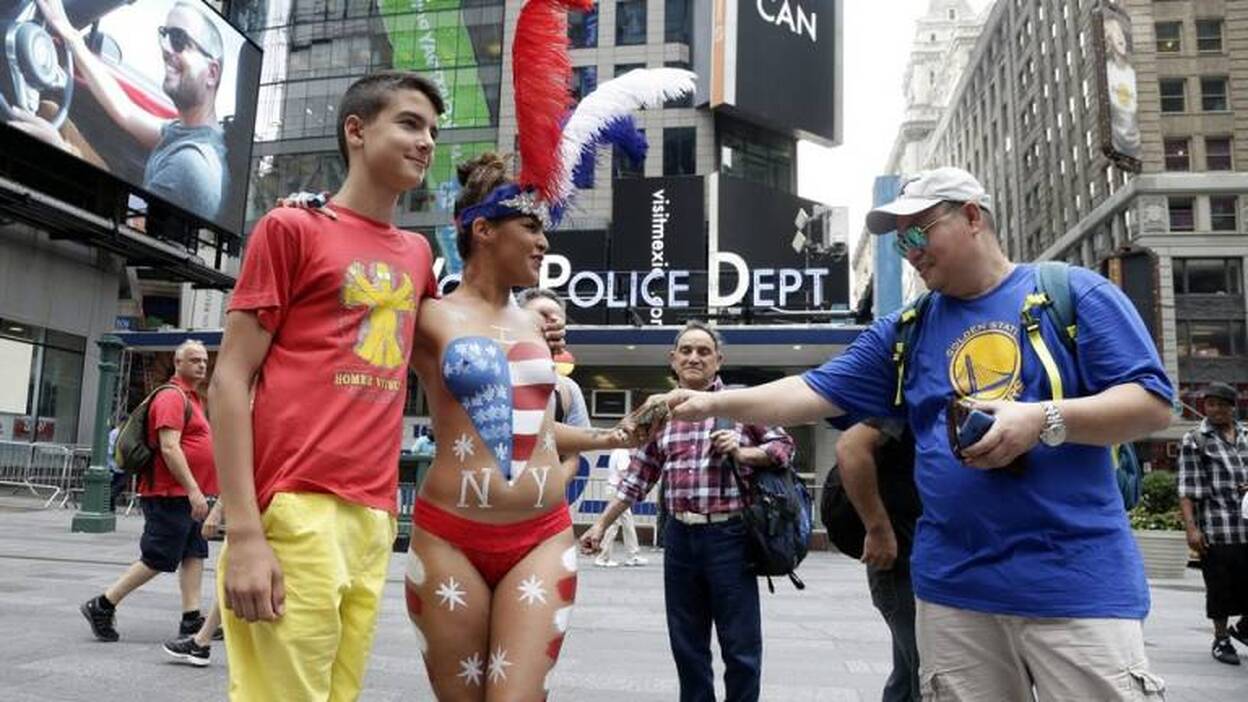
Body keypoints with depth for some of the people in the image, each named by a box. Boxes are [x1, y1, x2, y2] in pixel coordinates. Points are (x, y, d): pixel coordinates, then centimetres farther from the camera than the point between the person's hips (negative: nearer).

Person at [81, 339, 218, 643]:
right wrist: (193, 490, -25)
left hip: (188, 494, 10)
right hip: (172, 495, -10)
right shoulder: (173, 396, -13)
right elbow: (169, 448, -22)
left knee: (195, 554, 7)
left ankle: (192, 619, 10)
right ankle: (102, 606, 10)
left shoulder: (192, 397, 18)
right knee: (158, 559, -3)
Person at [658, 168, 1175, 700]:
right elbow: (816, 392, 6)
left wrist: (1044, 420, -18)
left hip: (1077, 580, -3)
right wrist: (713, 403, -4)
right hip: (954, 583, 3)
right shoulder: (904, 331, 11)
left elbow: (1153, 404, -3)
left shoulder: (1075, 294, 1)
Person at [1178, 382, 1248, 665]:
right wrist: (1192, 528, -12)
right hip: (1217, 528, -4)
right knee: (1221, 585, 4)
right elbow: (1186, 490, -5)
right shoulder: (1194, 440, 0)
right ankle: (1221, 639, 21)